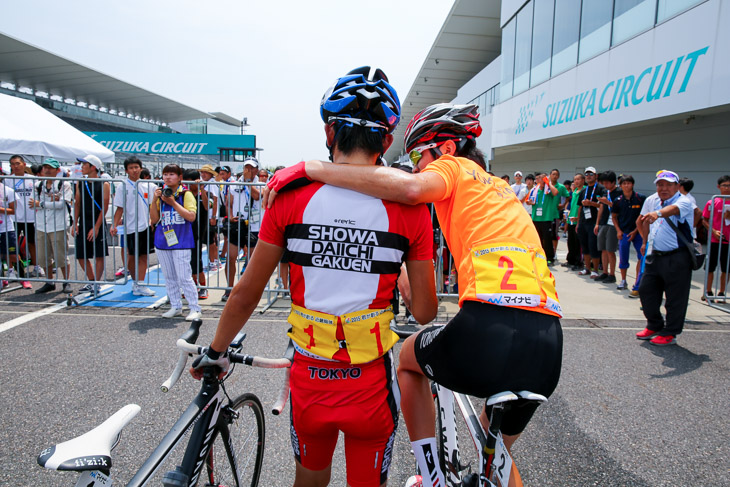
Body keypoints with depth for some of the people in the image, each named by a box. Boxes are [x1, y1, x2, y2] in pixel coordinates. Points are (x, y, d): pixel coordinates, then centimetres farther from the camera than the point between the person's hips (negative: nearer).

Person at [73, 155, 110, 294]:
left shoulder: (103, 184, -6)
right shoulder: (80, 183, 10)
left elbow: (104, 207, -9)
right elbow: (77, 204, 12)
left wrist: (96, 227, -14)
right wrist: (75, 223, 2)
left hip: (97, 224, -5)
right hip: (83, 224, 6)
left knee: (99, 256, -1)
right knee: (81, 256, 7)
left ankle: (97, 284, 10)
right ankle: (91, 281, 22)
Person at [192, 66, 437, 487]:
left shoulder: (292, 196, -9)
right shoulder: (409, 206, -11)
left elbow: (246, 295, -3)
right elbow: (424, 311, -4)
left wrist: (215, 351, 14)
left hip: (308, 379, 1)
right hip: (372, 385, -1)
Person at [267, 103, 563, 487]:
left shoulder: (454, 166, 5)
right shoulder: (500, 189, 29)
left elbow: (410, 187, -18)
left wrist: (311, 167, -13)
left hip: (489, 330, -7)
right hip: (547, 349, 7)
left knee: (409, 358, 26)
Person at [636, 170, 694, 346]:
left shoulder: (683, 201, -13)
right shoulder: (651, 200, 7)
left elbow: (673, 209, -38)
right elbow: (643, 220, 24)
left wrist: (658, 213, -58)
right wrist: (645, 241, 24)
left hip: (677, 258, -7)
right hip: (654, 256, 7)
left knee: (675, 298, 1)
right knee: (646, 290, 12)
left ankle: (670, 333, 16)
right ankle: (654, 326, 31)